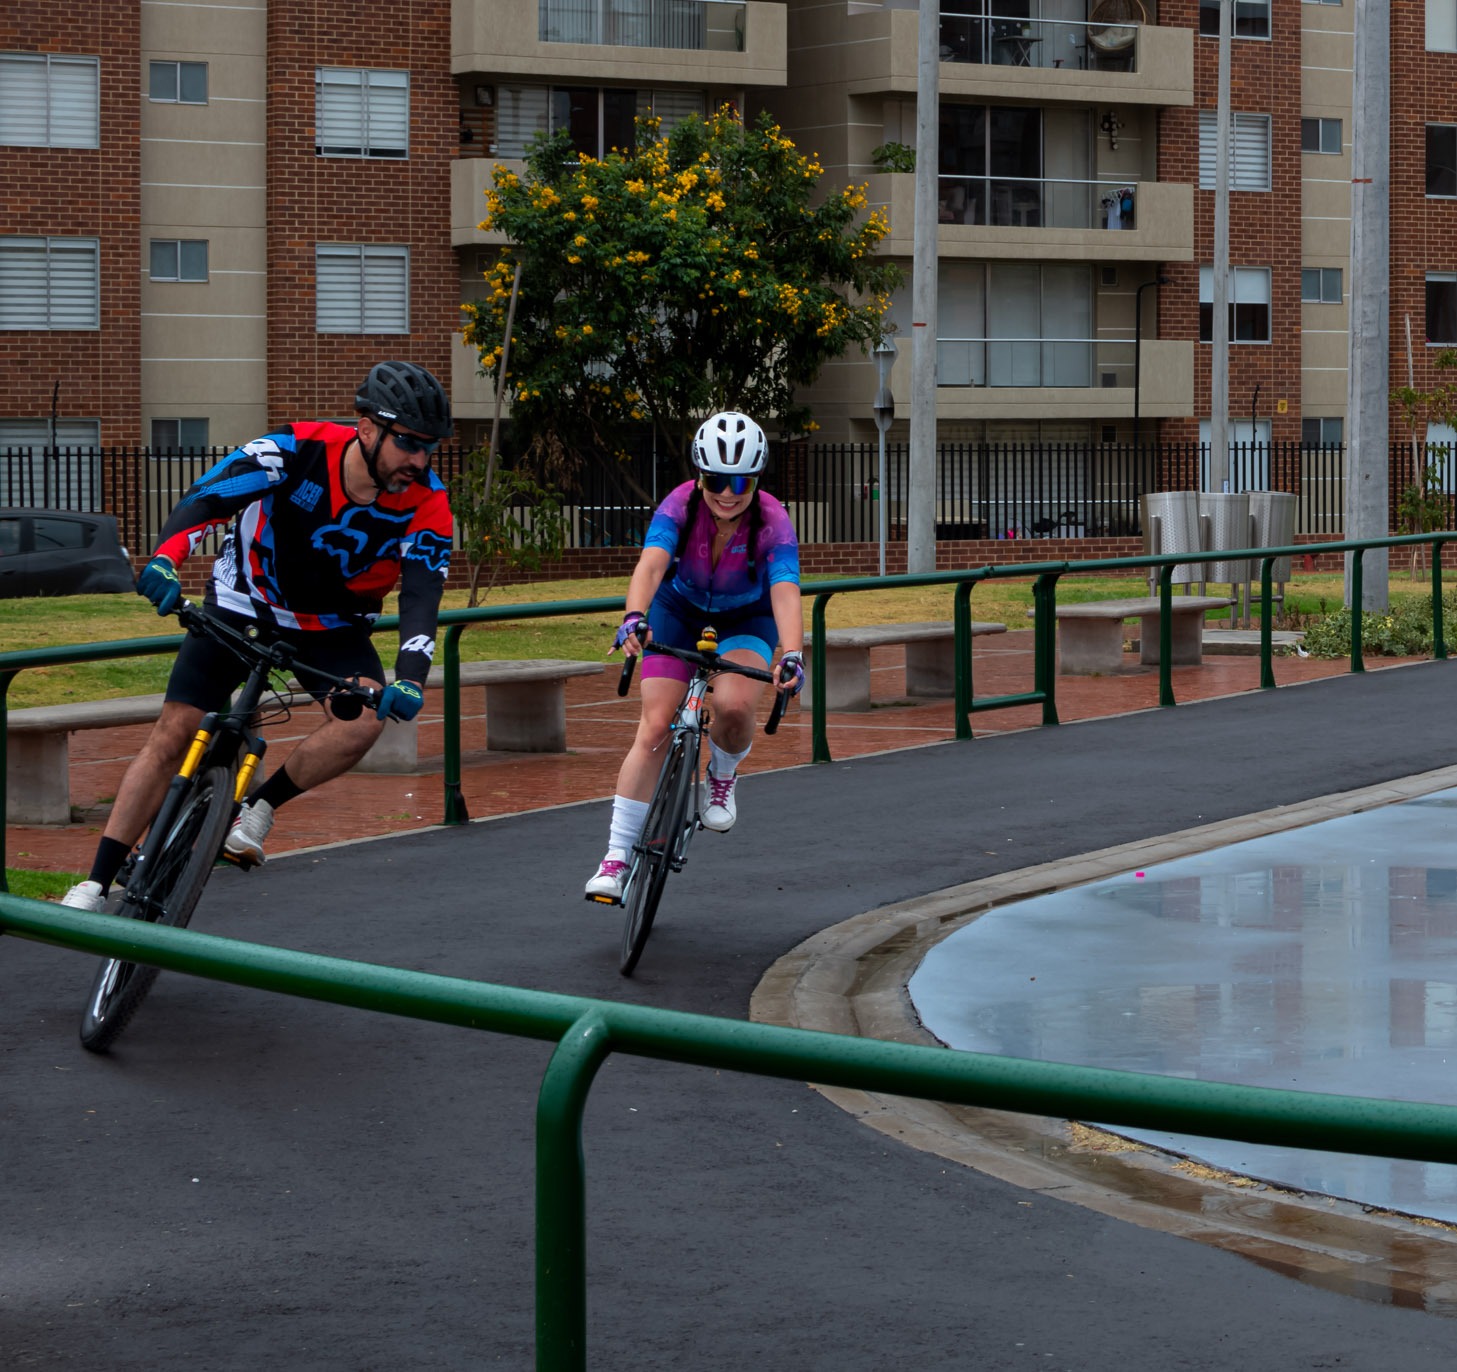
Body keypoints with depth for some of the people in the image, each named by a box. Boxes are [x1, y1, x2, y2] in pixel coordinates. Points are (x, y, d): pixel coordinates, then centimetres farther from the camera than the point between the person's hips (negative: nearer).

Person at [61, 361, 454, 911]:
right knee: (171, 734, -8)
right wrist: (163, 560, -48)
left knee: (365, 718, -28)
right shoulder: (294, 451, -26)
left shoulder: (425, 503, -22)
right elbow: (203, 499, -29)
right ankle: (96, 884, 0)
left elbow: (422, 597, -28)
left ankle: (258, 807, -4)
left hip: (333, 628, 1)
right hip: (244, 603, -1)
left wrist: (409, 681, -45)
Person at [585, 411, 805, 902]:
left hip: (746, 618, -1)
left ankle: (722, 775, 5)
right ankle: (616, 858, -8)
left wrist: (792, 655, -57)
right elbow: (651, 564, -40)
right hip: (680, 609, 1)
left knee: (734, 704, -31)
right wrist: (634, 617, -60)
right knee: (654, 727, -13)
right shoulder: (680, 505, -26)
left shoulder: (772, 522, -28)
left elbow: (785, 593, -40)